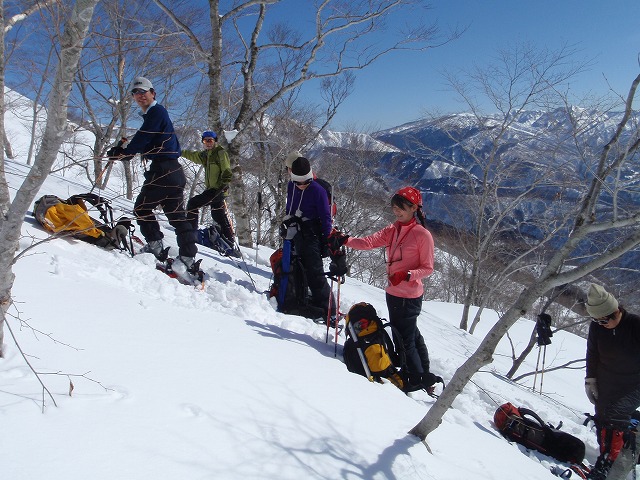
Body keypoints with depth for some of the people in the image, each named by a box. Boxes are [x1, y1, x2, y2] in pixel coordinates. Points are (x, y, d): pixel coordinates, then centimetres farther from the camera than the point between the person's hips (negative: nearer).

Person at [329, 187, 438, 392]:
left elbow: (428, 268, -11)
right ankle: (424, 376, 38)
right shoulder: (392, 231, 6)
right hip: (393, 293, 8)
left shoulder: (423, 235, -13)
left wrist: (406, 275, -27)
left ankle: (417, 380, 23)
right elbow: (369, 242, -7)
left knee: (405, 339, 2)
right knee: (411, 335, 20)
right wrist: (345, 240, -22)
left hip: (409, 296, -7)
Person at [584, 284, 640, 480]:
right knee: (602, 422, 8)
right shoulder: (596, 327, -9)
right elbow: (592, 355, 6)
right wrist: (590, 380, 4)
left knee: (615, 417, -20)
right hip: (605, 386, 4)